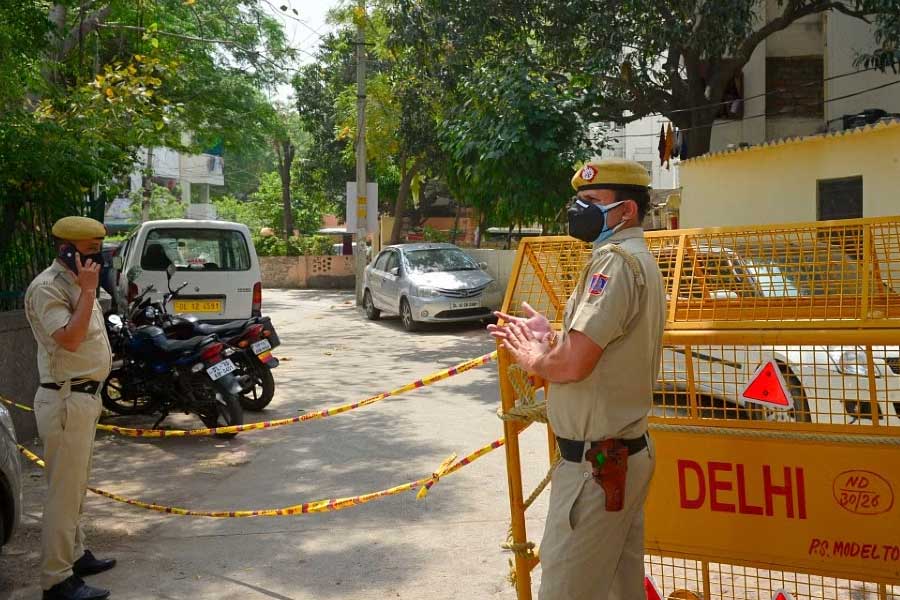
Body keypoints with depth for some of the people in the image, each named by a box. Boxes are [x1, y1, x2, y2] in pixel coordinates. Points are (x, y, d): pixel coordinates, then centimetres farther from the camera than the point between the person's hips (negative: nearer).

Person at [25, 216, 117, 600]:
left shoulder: (76, 283, 13)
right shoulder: (47, 287, -17)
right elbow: (70, 339, -27)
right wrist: (88, 290, -24)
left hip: (85, 396, 10)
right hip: (65, 400, -10)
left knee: (76, 486, 20)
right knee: (63, 491, -5)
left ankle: (74, 554, 33)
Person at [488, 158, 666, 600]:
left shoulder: (616, 259, -18)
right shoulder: (640, 260, 15)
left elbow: (572, 364, -27)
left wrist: (531, 358, -8)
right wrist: (548, 338, 12)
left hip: (596, 464, -10)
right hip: (628, 452, 10)